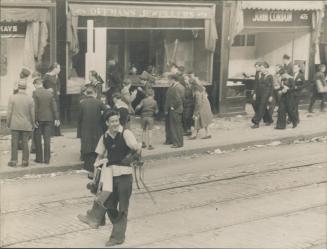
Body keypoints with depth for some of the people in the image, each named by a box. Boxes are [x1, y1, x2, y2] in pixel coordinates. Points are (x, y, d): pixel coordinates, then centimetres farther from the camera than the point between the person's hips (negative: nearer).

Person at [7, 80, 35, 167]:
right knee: (25, 144, 6)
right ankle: (25, 161, 6)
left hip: (15, 125, -1)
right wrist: (33, 124, 8)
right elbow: (32, 113, -3)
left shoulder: (12, 98, -7)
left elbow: (9, 112, -6)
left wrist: (8, 123, 5)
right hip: (26, 125, 1)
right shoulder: (30, 99, -6)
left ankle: (13, 161, 5)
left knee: (14, 143, 5)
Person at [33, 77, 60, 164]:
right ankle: (47, 159, 5)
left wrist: (35, 120, -11)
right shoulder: (49, 93, 4)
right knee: (47, 139, 6)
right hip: (48, 119, 3)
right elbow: (54, 107, 2)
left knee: (38, 139, 8)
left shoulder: (35, 93, -8)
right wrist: (56, 118, 4)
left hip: (39, 119, -3)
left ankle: (39, 158, 10)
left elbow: (35, 107, -13)